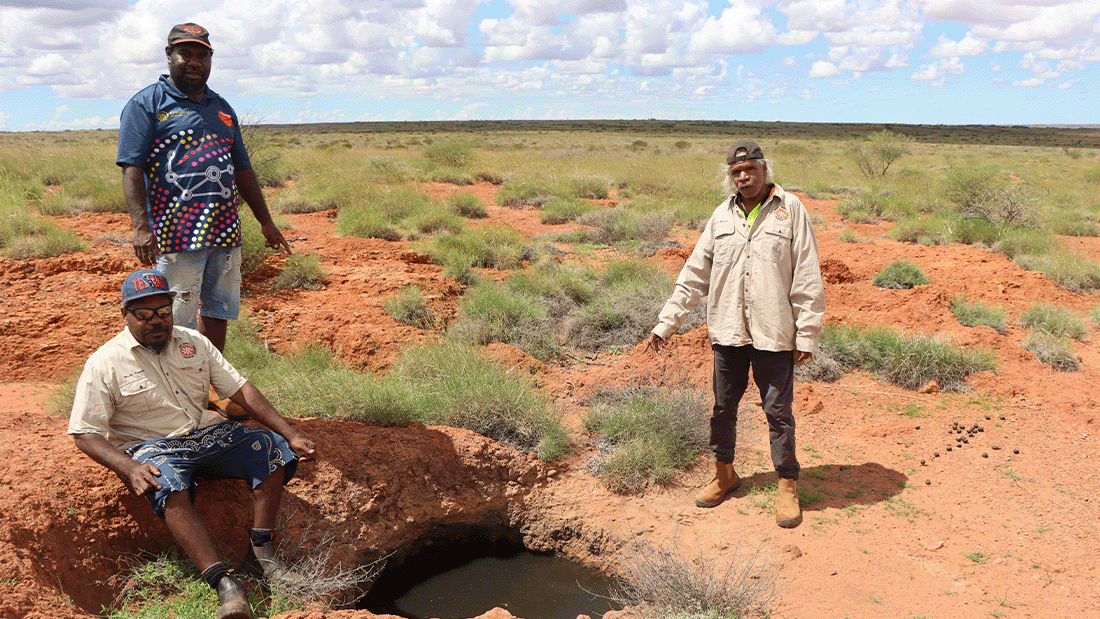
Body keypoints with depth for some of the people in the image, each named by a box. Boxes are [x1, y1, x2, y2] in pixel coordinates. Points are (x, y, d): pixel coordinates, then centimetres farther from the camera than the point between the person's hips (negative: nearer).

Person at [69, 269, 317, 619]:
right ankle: (224, 584, -42)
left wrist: (290, 435, -2)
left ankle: (262, 550, -18)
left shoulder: (193, 342, 9)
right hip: (153, 448, -4)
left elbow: (240, 390, 7)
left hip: (207, 433, 5)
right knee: (169, 486, -38)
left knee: (273, 447, -19)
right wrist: (129, 468, -24)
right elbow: (85, 434, -5)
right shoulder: (104, 364, -3)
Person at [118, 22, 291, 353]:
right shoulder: (146, 104, 1)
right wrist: (141, 226, -21)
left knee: (217, 316, 12)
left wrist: (266, 222, 19)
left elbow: (243, 170, 22)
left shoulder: (222, 109, 19)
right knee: (176, 326, -3)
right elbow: (132, 168, -9)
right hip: (177, 235, -6)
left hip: (225, 233, 6)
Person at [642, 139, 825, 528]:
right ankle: (724, 474, 33)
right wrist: (665, 325, 8)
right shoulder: (722, 215, 8)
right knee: (723, 407, 13)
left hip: (773, 334, -3)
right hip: (727, 332, 4)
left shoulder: (790, 210, -2)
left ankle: (787, 487, 21)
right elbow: (694, 274, 10)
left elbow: (807, 278, -3)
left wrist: (807, 335, -7)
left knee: (778, 411, 4)